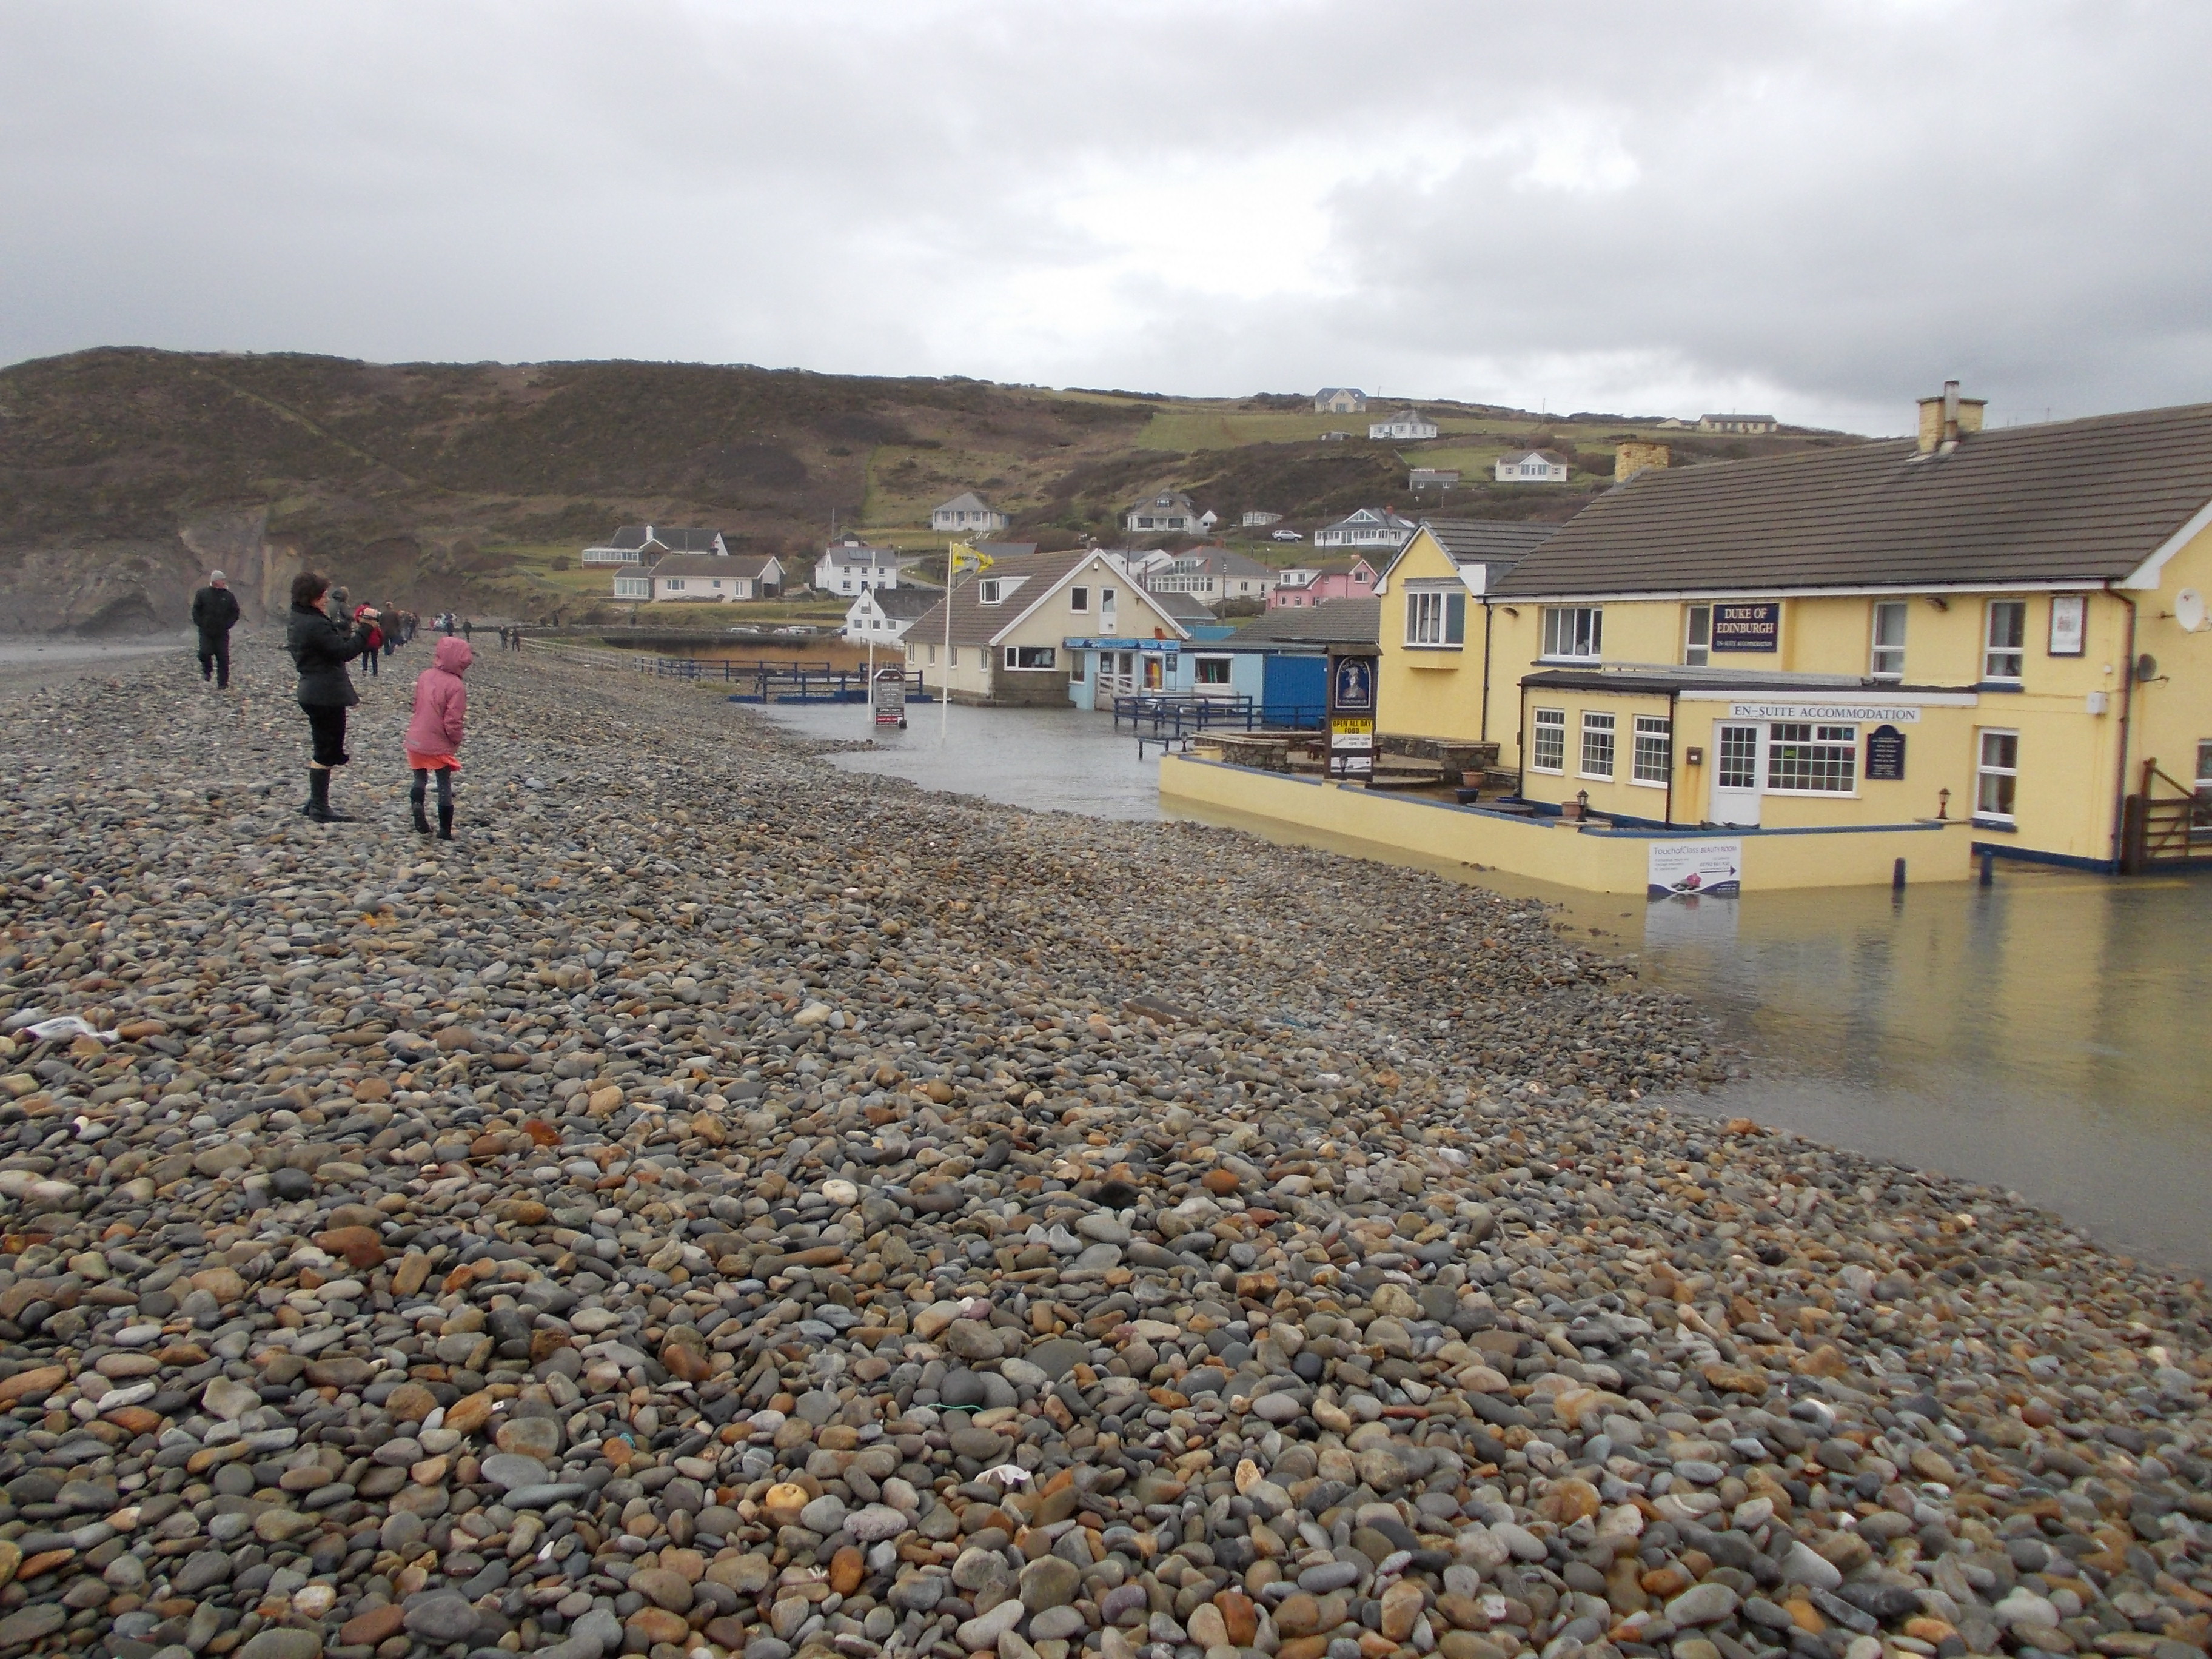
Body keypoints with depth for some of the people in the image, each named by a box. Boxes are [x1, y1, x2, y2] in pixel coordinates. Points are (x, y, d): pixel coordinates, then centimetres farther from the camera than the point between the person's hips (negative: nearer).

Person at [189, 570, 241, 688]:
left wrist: (227, 625, -5)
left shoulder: (229, 596, 4)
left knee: (223, 658, -3)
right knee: (205, 653, -12)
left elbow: (235, 612, 7)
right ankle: (207, 671, 20)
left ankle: (223, 684, 2)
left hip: (222, 633, 0)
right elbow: (196, 610, 8)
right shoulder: (203, 593, 4)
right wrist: (200, 623, -3)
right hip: (206, 632, 0)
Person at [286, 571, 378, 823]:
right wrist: (365, 629, -13)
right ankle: (320, 808, 5)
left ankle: (315, 803, 25)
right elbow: (344, 651, -21)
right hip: (327, 695, -10)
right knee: (326, 752, -1)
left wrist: (356, 629, 5)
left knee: (324, 750, 19)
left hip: (313, 693, 10)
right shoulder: (316, 625, -19)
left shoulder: (299, 621, 13)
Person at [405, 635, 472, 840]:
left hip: (416, 740, 5)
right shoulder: (456, 686, -18)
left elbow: (417, 706, 12)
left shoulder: (424, 676, 0)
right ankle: (445, 831, 10)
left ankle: (417, 804, -10)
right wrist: (457, 741, -2)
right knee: (445, 786, 8)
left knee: (420, 779, 20)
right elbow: (453, 721, -19)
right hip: (439, 745, -5)